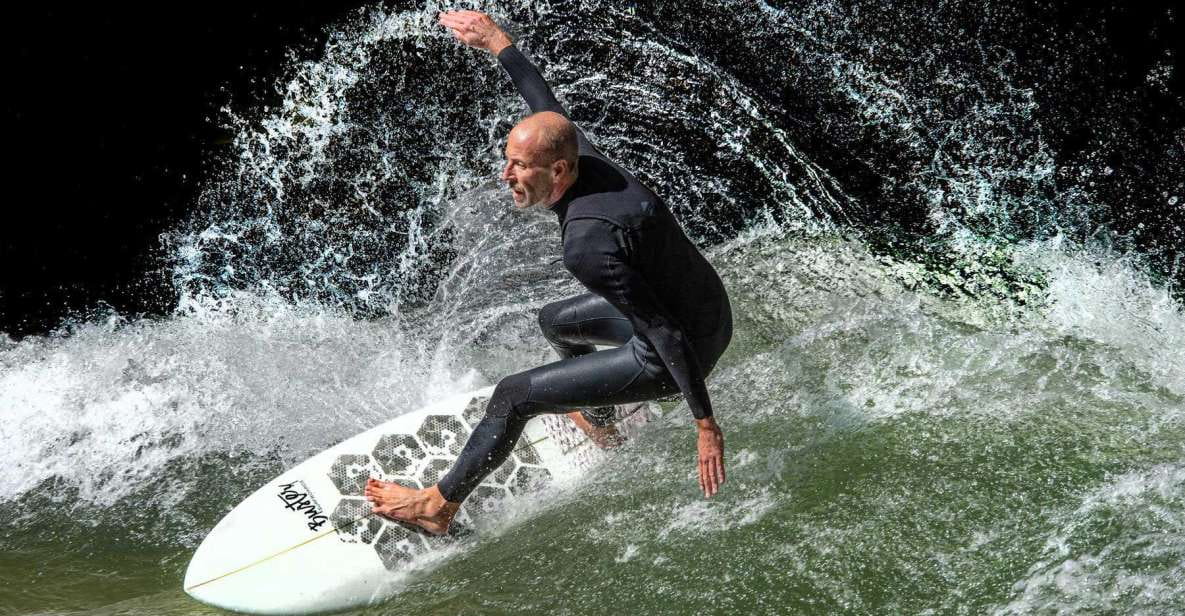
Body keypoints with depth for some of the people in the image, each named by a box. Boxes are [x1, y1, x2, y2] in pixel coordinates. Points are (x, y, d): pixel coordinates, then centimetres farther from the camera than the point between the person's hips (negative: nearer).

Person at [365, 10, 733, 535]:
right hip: (704, 306, 9)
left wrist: (706, 424, -25)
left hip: (681, 350, -9)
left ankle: (439, 506, 13)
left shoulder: (586, 246, -34)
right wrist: (498, 43, 21)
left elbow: (667, 336, -31)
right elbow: (547, 102, 11)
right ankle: (601, 425, 56)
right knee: (554, 322, 31)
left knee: (514, 395, -4)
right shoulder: (581, 157, -11)